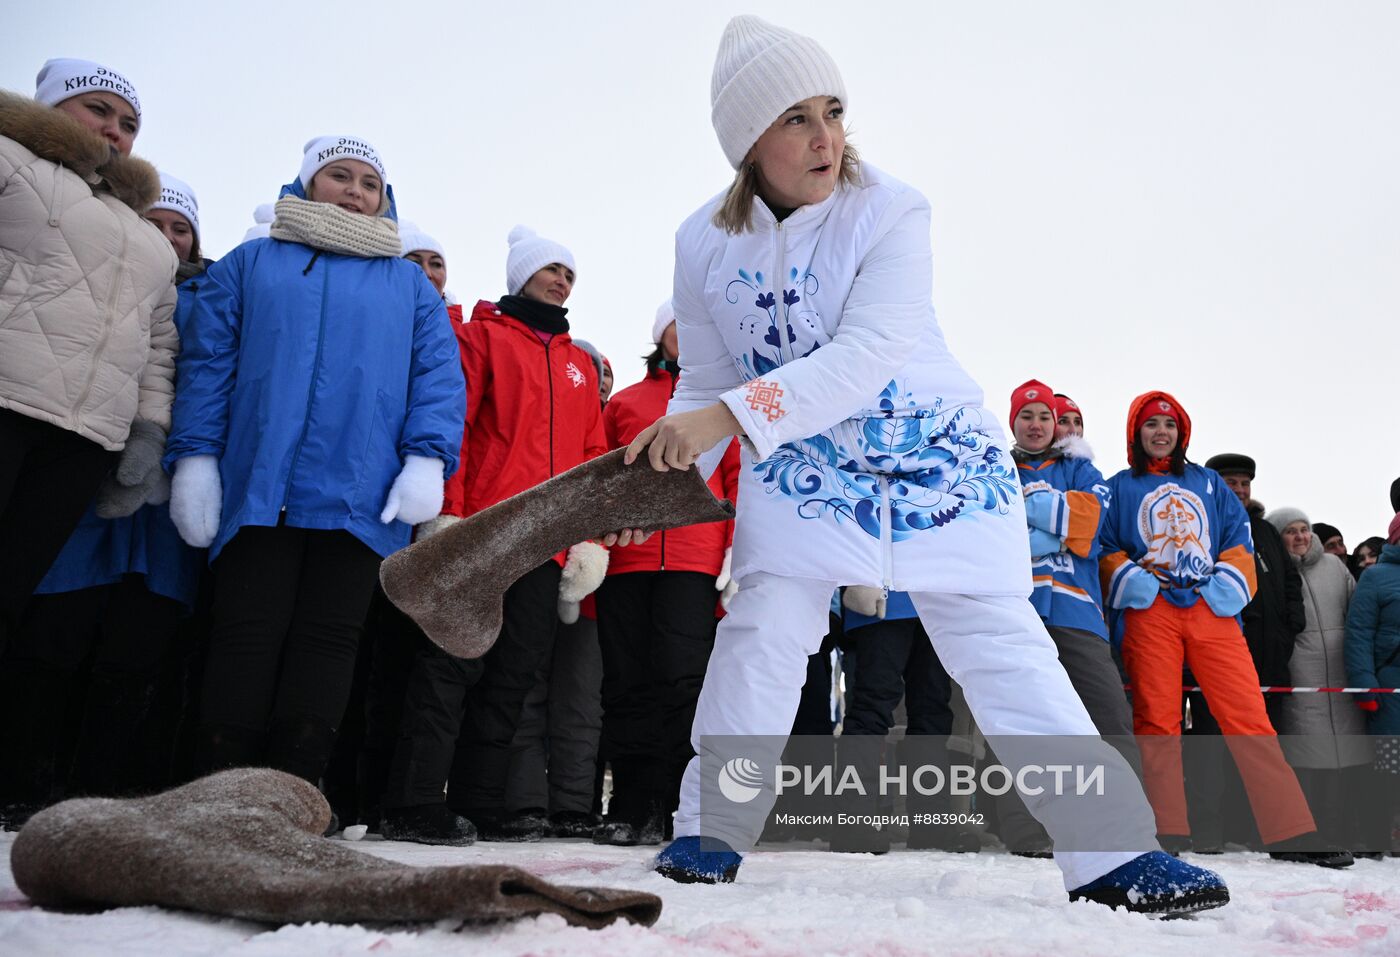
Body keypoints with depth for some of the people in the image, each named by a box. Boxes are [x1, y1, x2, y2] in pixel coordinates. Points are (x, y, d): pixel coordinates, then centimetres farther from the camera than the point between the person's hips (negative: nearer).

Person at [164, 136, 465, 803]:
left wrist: (428, 459, -8)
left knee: (328, 641, -1)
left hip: (361, 498, 1)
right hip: (257, 490, 0)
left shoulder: (410, 285, 19)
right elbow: (207, 365, 10)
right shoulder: (249, 266, 18)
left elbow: (438, 377, 8)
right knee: (246, 637, -2)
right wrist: (194, 457, -2)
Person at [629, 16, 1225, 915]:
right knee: (762, 631, -10)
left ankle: (1114, 850, 3)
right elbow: (705, 380, 2)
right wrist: (667, 477, -14)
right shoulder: (705, 243, -6)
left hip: (936, 457, -2)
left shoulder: (891, 212, -18)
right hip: (802, 470, 2)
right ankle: (712, 830, 8)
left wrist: (732, 416, -39)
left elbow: (867, 353, -31)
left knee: (1006, 649, -3)